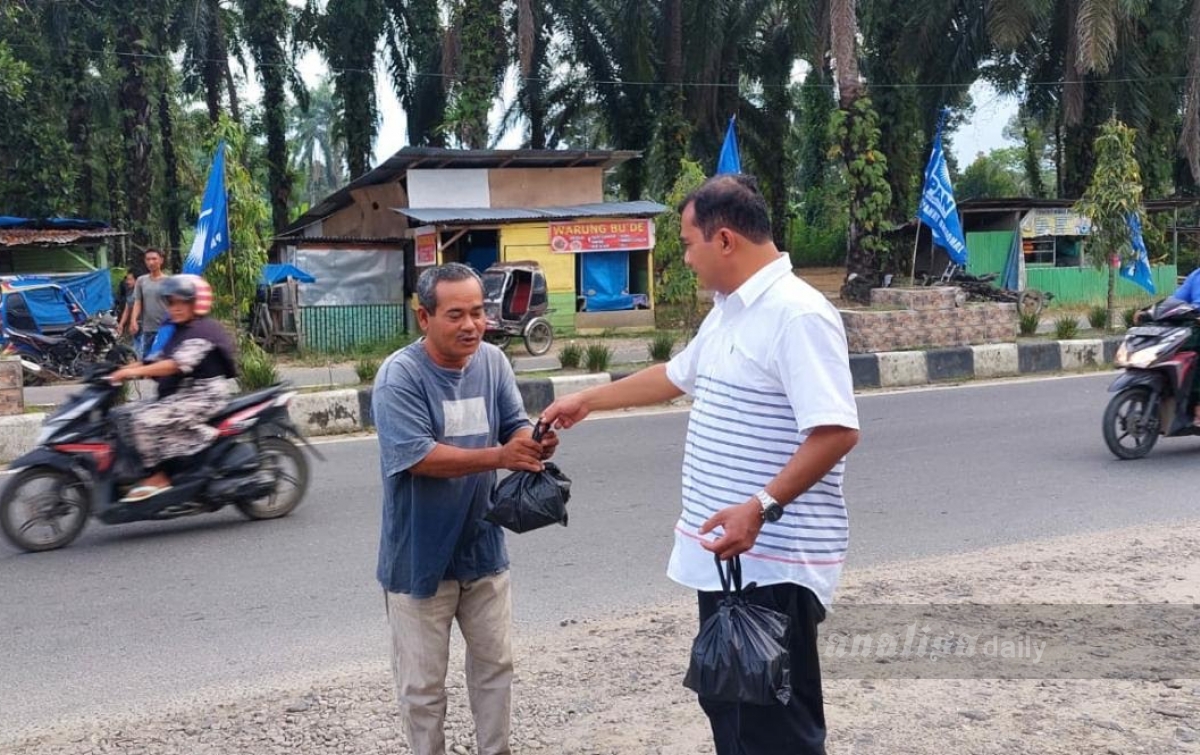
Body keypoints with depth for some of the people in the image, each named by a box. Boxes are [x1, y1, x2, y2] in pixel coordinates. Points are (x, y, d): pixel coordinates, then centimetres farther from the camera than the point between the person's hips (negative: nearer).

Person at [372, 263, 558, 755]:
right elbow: (418, 456, -26)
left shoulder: (493, 362, -1)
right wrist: (498, 457, -34)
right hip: (420, 557, -5)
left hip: (482, 548, 5)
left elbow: (516, 424, 0)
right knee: (423, 681, 9)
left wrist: (535, 442, -24)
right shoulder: (399, 376, -18)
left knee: (495, 664, 20)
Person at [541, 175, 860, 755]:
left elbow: (837, 431, -26)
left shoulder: (797, 315, -19)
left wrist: (763, 506, -33)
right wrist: (587, 400, 34)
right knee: (726, 704, 19)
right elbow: (675, 376, 29)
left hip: (775, 561, -10)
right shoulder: (726, 312, 13)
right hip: (725, 555, 10)